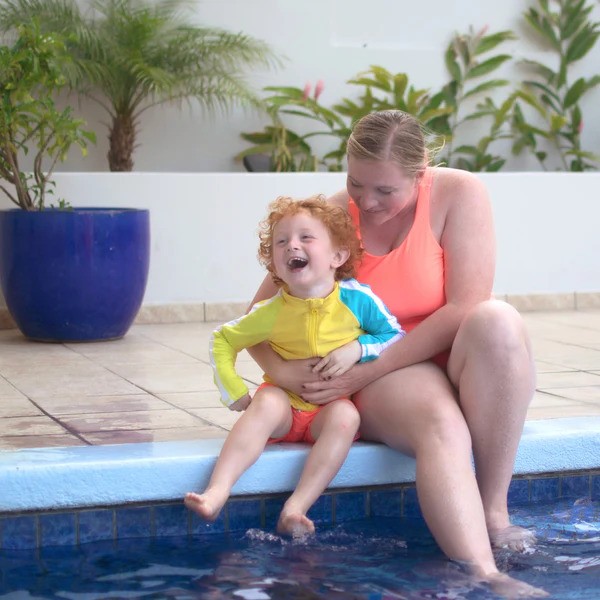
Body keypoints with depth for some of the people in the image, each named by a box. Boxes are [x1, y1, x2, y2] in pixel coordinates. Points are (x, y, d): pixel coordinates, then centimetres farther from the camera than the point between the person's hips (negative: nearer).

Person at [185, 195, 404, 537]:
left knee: (345, 416, -33)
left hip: (334, 406, -1)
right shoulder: (272, 312, -8)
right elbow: (223, 340, 7)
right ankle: (218, 492, -41)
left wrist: (357, 349, -18)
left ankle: (295, 509, -39)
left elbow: (398, 337, -1)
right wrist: (235, 392, -4)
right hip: (286, 406, 1)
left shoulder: (357, 298, -11)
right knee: (267, 401, -31)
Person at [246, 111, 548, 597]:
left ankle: (494, 511, -27)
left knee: (498, 321, -35)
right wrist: (279, 369, -25)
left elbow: (466, 309, -20)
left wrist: (366, 371, -22)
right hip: (379, 381, 0)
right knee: (440, 427, -35)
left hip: (459, 367, 0)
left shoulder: (460, 194, -12)